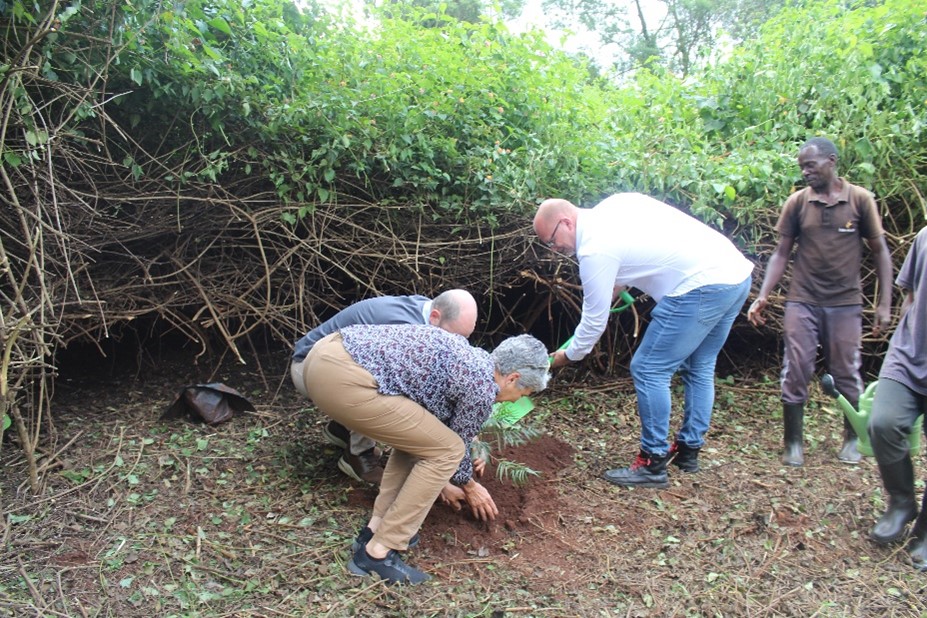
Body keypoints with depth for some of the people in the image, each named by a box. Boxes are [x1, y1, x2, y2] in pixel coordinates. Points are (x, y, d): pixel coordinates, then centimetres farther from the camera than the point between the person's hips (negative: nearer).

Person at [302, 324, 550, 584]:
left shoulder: (469, 356, 24)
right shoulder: (482, 387, -2)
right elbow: (451, 448, 12)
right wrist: (469, 486, 32)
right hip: (344, 379, -10)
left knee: (415, 436, 24)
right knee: (447, 449, 2)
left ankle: (376, 528, 23)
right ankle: (377, 552, 5)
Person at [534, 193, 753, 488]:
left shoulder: (594, 249, -13)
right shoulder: (615, 203, 12)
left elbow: (595, 320, -4)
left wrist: (567, 356, 12)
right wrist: (619, 284, 25)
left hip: (703, 287, -10)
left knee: (648, 370, -2)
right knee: (699, 368, 22)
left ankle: (653, 464, 6)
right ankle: (689, 450, 34)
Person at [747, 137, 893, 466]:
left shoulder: (860, 199, -1)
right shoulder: (797, 202, 1)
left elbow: (880, 253, 4)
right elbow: (781, 253, 3)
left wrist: (884, 304, -1)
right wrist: (763, 296, -7)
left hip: (845, 303, 0)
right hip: (801, 302, 1)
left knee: (847, 374, 8)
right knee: (794, 374, 1)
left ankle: (852, 440, 28)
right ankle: (793, 444, 14)